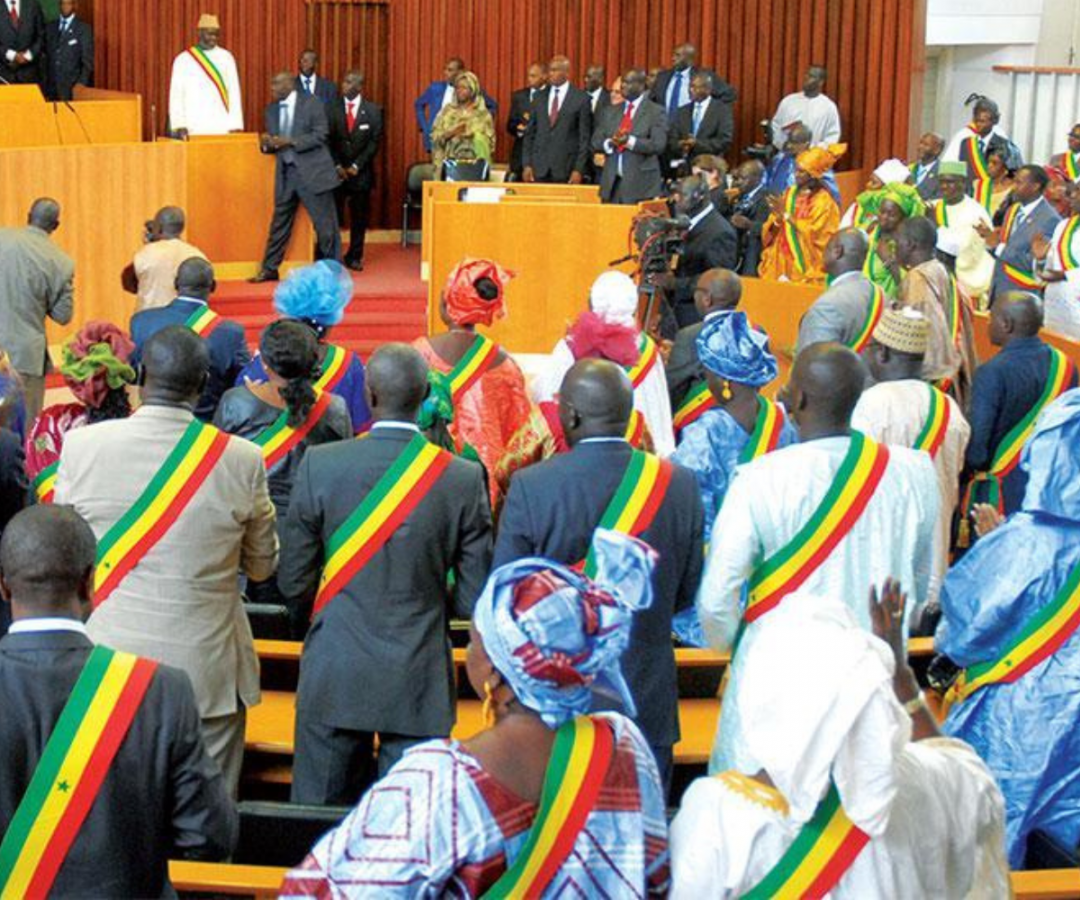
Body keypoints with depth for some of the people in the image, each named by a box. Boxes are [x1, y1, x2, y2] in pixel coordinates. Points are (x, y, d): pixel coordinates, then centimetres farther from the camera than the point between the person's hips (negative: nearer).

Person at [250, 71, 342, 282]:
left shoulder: (311, 104, -4)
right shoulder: (271, 110, 12)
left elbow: (321, 135, -12)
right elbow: (271, 143, 16)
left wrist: (290, 142, -20)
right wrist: (266, 144, -8)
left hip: (312, 171, -5)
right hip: (286, 173, 5)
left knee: (325, 224, -1)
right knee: (279, 223, 8)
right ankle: (269, 270, 14)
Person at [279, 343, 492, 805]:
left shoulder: (319, 465, -10)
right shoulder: (464, 478, -9)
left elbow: (293, 582, -3)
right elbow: (474, 597, -4)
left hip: (334, 679, 0)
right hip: (419, 682, 0)